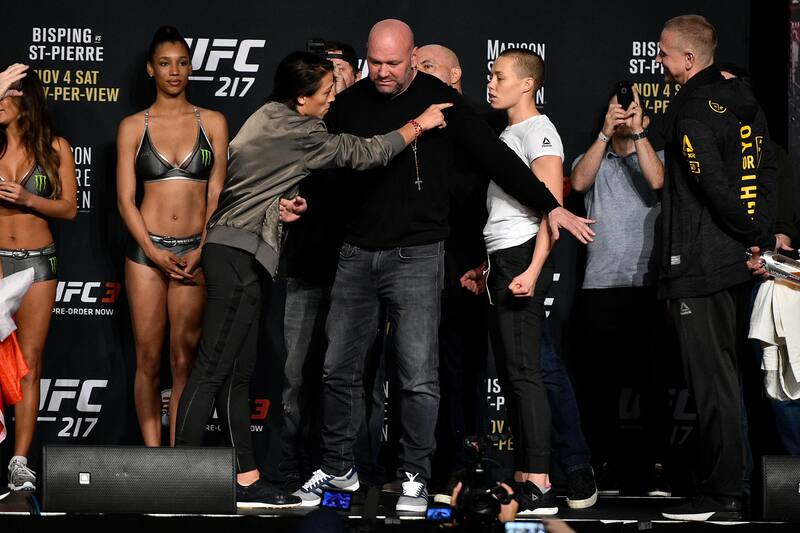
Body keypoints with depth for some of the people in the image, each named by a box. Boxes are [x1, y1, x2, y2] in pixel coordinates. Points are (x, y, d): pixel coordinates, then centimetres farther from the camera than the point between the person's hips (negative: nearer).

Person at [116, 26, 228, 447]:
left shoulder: (212, 123, 6)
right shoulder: (133, 127, 4)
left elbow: (216, 195, 3)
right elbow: (125, 199, 1)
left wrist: (200, 252, -7)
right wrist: (155, 254, -10)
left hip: (196, 251, 1)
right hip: (146, 250, 0)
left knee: (184, 359, 1)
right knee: (149, 360, 0)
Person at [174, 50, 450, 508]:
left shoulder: (269, 117, 16)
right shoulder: (298, 132, -11)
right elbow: (365, 153, -7)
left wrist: (284, 201, 5)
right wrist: (419, 125, 3)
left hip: (235, 251, 10)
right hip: (240, 252, -10)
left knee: (237, 374, 8)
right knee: (213, 371, -13)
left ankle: (246, 479, 9)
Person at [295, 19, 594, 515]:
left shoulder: (440, 99, -6)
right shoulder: (352, 103, 5)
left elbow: (496, 156, -6)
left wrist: (550, 206, -7)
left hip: (417, 256, -4)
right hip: (358, 252, 4)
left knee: (419, 377, -5)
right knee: (339, 370, 9)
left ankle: (415, 478, 6)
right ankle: (338, 468, 23)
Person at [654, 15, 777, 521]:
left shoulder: (691, 109, -15)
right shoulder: (742, 98, 12)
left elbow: (716, 189, -20)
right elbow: (769, 170, 12)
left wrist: (763, 238, -12)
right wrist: (765, 239, 9)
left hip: (701, 267, -9)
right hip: (740, 261, 9)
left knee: (712, 380, -5)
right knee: (728, 375, 14)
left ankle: (722, 494, -2)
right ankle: (736, 486, 19)